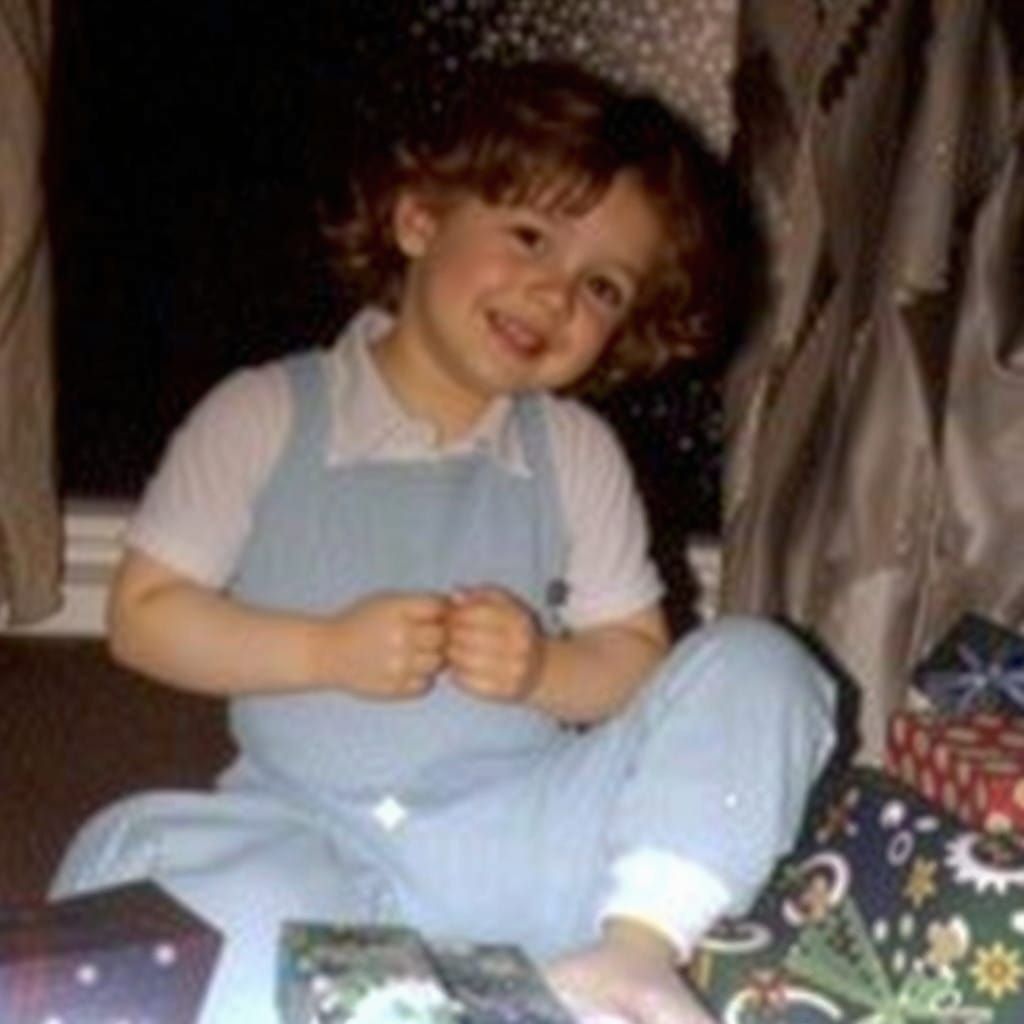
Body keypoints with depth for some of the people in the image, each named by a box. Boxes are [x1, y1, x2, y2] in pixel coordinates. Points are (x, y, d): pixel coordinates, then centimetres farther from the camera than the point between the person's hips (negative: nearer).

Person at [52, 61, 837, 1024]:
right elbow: (144, 616, 2)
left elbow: (636, 658, 9)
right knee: (134, 845, -31)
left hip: (525, 833, 2)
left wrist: (542, 671, -12)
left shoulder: (576, 452, 10)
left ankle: (637, 944, -31)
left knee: (755, 663, -15)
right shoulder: (264, 415, 3)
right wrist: (326, 652, -11)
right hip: (316, 841, -2)